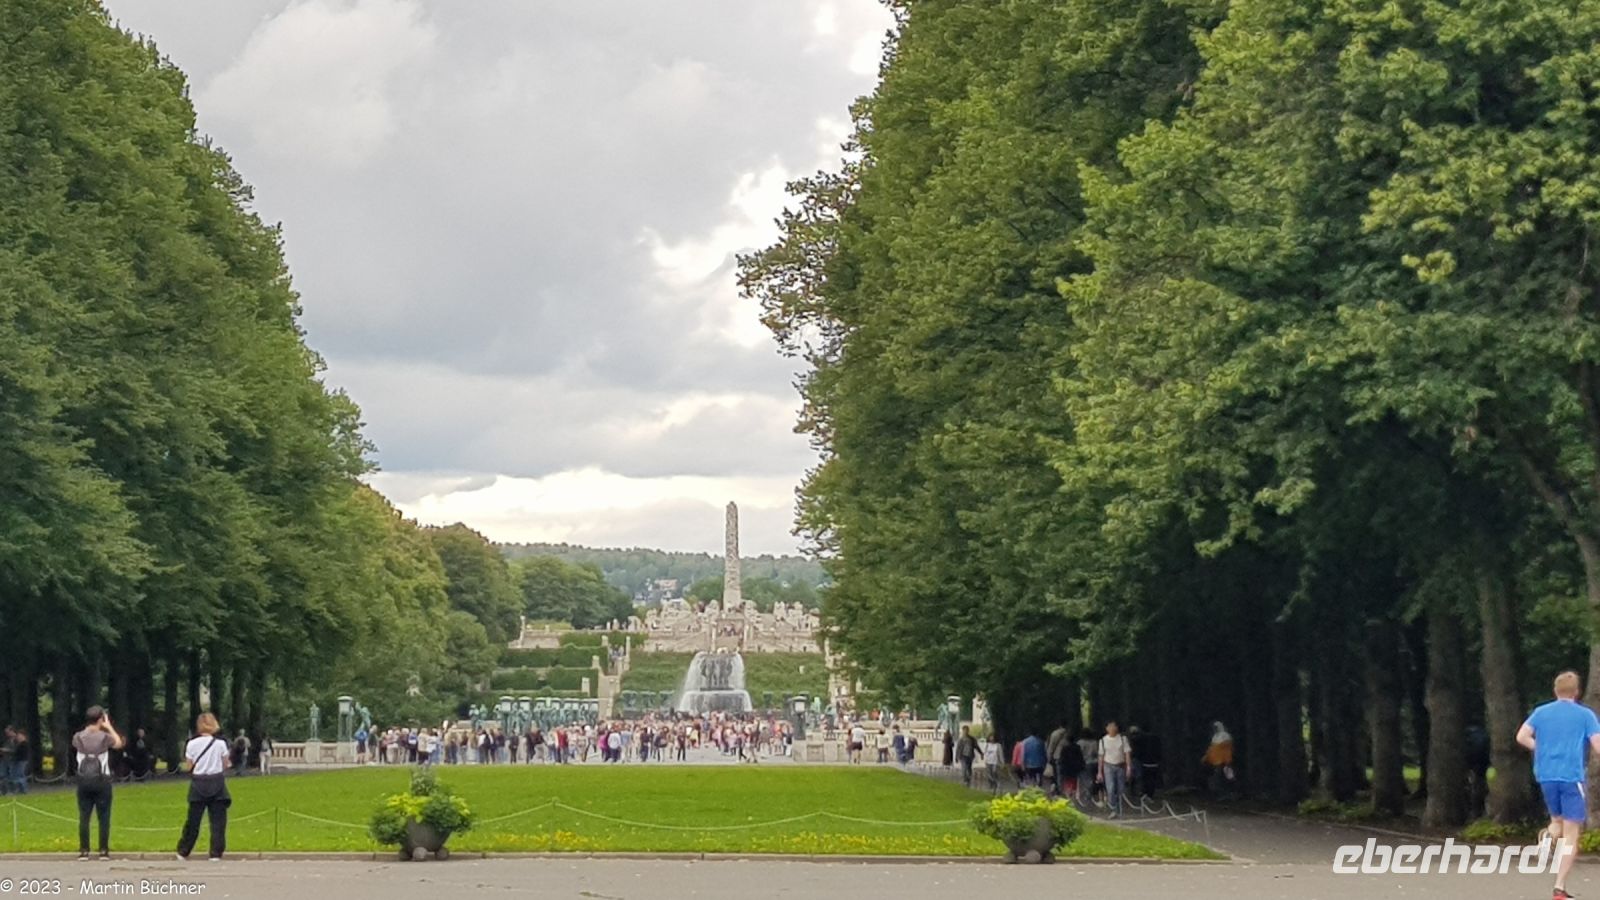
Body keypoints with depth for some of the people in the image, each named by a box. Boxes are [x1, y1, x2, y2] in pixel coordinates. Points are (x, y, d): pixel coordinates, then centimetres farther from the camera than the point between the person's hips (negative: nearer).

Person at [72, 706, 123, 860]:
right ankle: (104, 851, 3)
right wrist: (109, 727, 16)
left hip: (84, 780, 2)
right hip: (101, 781, -2)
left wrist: (88, 727, 19)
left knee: (84, 817, 6)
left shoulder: (78, 737, -3)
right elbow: (119, 744, 12)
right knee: (103, 817, 4)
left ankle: (84, 851, 5)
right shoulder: (104, 737, -8)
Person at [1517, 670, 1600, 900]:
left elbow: (1522, 737, 1)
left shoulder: (1541, 712, 9)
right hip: (1572, 776, -4)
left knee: (1558, 820, 28)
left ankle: (1549, 837, -6)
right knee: (1571, 834, -2)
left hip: (1546, 776, 4)